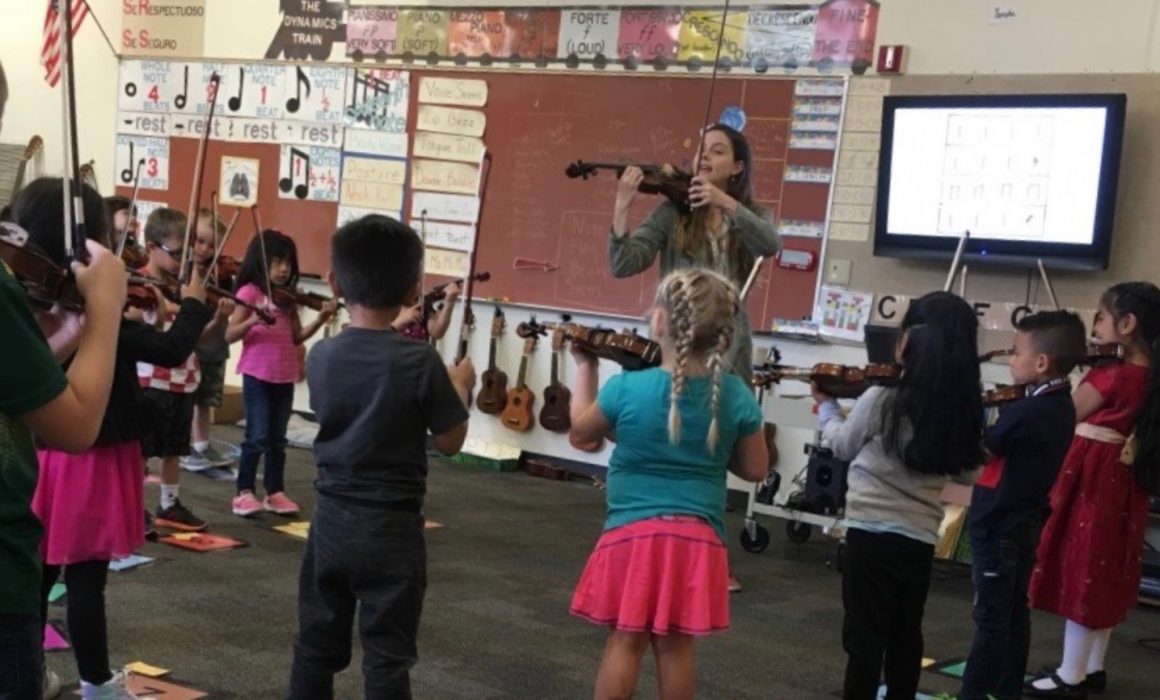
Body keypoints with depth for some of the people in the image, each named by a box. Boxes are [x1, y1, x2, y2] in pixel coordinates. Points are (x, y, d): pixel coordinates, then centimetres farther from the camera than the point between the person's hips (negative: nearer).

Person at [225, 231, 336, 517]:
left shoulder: (289, 298, 10)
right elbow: (230, 335, -12)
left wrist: (320, 319, -3)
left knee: (277, 439, 11)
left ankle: (275, 492, 18)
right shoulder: (250, 292, -7)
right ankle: (244, 493, 4)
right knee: (257, 437, -6)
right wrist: (252, 321, -30)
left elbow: (297, 337, 11)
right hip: (257, 375, -6)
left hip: (285, 377, 6)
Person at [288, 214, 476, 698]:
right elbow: (450, 441, -8)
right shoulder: (420, 361, -16)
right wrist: (460, 386, 9)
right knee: (386, 660, 5)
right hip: (392, 530, -4)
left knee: (316, 648, 16)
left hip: (331, 521, 4)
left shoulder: (321, 356, -4)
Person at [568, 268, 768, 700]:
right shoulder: (735, 396, -6)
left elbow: (581, 429, 7)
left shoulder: (627, 388, -12)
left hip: (632, 532, -2)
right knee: (675, 644, 11)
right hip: (698, 538, 2)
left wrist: (585, 368, 18)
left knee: (625, 639, 8)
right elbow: (755, 469, 3)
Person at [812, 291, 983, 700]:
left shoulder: (881, 398, -14)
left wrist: (826, 407, 20)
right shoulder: (964, 411, -2)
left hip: (871, 533, -5)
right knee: (906, 636, 19)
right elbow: (966, 473, 12)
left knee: (865, 636, 2)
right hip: (921, 539, 5)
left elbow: (844, 445, 4)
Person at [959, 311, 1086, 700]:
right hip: (1024, 521, 9)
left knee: (991, 617, -3)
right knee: (1014, 612, 16)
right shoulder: (1059, 407, 4)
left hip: (998, 524, -9)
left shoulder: (1026, 412, -24)